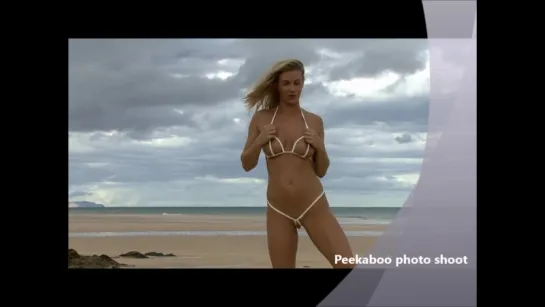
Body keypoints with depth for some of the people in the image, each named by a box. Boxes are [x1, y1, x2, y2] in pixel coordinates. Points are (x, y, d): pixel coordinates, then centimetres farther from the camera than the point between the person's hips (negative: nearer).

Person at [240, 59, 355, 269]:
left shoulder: (314, 121, 1)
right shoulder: (261, 118, 2)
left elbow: (321, 171, 8)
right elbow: (247, 164, 7)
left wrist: (320, 147, -10)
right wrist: (258, 141, -10)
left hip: (314, 208, 0)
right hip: (278, 211, 1)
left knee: (349, 267, -10)